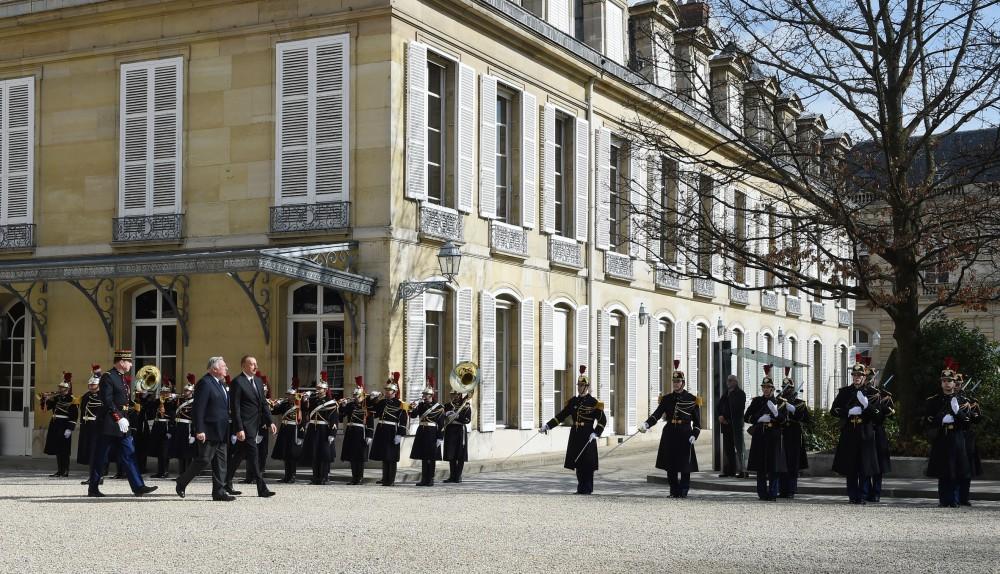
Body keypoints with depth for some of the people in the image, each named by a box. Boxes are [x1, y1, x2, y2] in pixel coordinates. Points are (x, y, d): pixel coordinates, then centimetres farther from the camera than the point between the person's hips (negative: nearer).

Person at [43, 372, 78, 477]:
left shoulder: (71, 399, -9)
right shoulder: (56, 397, 11)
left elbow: (74, 416, -13)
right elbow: (45, 407, 15)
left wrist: (69, 429, -19)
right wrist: (46, 399, -5)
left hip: (64, 426, -7)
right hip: (55, 425, 7)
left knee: (64, 450, -5)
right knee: (57, 449, 10)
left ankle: (65, 471, 1)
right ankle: (59, 470, 17)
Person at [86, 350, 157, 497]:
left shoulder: (124, 379, 16)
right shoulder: (108, 377, -12)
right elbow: (107, 401, -20)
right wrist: (119, 418, -24)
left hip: (122, 425, 9)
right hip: (109, 425, -9)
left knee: (129, 455, 4)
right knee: (100, 458, 0)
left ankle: (138, 487, 1)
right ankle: (93, 489, 8)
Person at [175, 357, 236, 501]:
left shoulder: (221, 383, 16)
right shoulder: (205, 383, -14)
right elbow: (198, 409, -19)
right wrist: (199, 430, -23)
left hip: (220, 432, 9)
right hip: (209, 431, -9)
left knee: (220, 461, 6)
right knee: (204, 459, -5)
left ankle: (219, 491, 8)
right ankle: (182, 482, 11)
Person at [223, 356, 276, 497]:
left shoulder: (258, 381, 14)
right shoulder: (237, 382, -11)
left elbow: (263, 403, 17)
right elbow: (235, 408, -15)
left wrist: (270, 422, 8)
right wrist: (239, 429, -19)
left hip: (256, 426, 8)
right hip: (246, 426, -8)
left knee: (239, 455, 17)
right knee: (253, 457, -8)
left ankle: (227, 483, 28)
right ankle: (262, 489, -8)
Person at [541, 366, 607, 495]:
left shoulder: (593, 402, -5)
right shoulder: (573, 401, 10)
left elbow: (602, 420, -6)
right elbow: (561, 415, 10)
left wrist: (595, 433, -18)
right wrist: (547, 426, 3)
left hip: (587, 436, -5)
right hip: (575, 436, 5)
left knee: (587, 464, -3)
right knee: (578, 463, 6)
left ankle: (587, 488, 5)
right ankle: (581, 488, 15)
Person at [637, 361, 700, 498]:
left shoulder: (692, 399, 1)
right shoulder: (666, 399, 7)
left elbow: (697, 421, 3)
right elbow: (656, 414, -5)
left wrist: (694, 435, -10)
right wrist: (646, 425, -22)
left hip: (684, 435, -3)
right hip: (669, 435, 3)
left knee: (685, 466, -2)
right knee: (670, 466, 3)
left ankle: (683, 491, 8)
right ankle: (674, 491, 12)